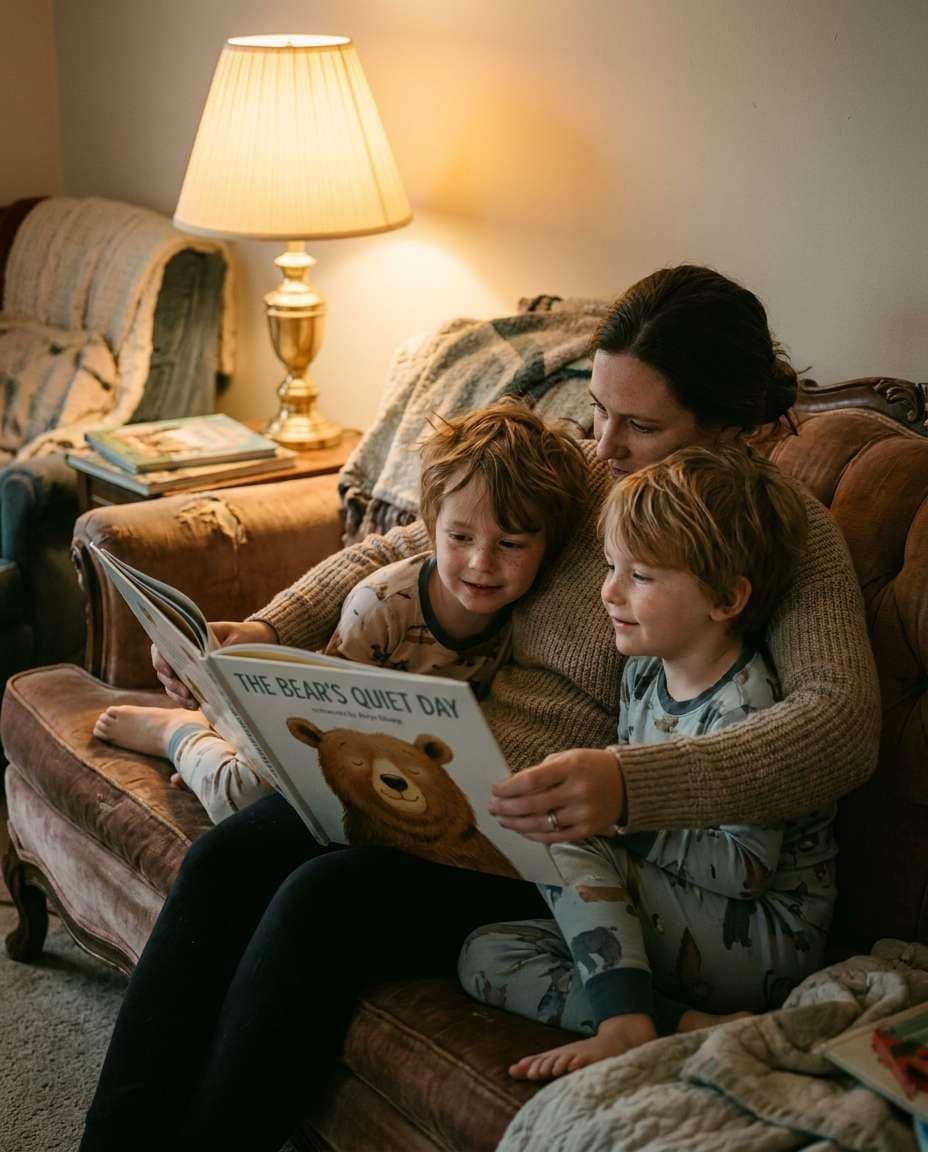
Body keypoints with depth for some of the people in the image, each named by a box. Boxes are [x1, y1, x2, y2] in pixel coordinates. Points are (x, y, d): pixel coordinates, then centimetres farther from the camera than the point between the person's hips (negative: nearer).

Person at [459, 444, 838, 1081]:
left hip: (765, 942, -9)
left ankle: (626, 1026, -23)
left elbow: (744, 869, -23)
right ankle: (684, 1023, -20)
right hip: (681, 918, 9)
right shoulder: (646, 669, 3)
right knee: (485, 956, -5)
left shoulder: (747, 711, -22)